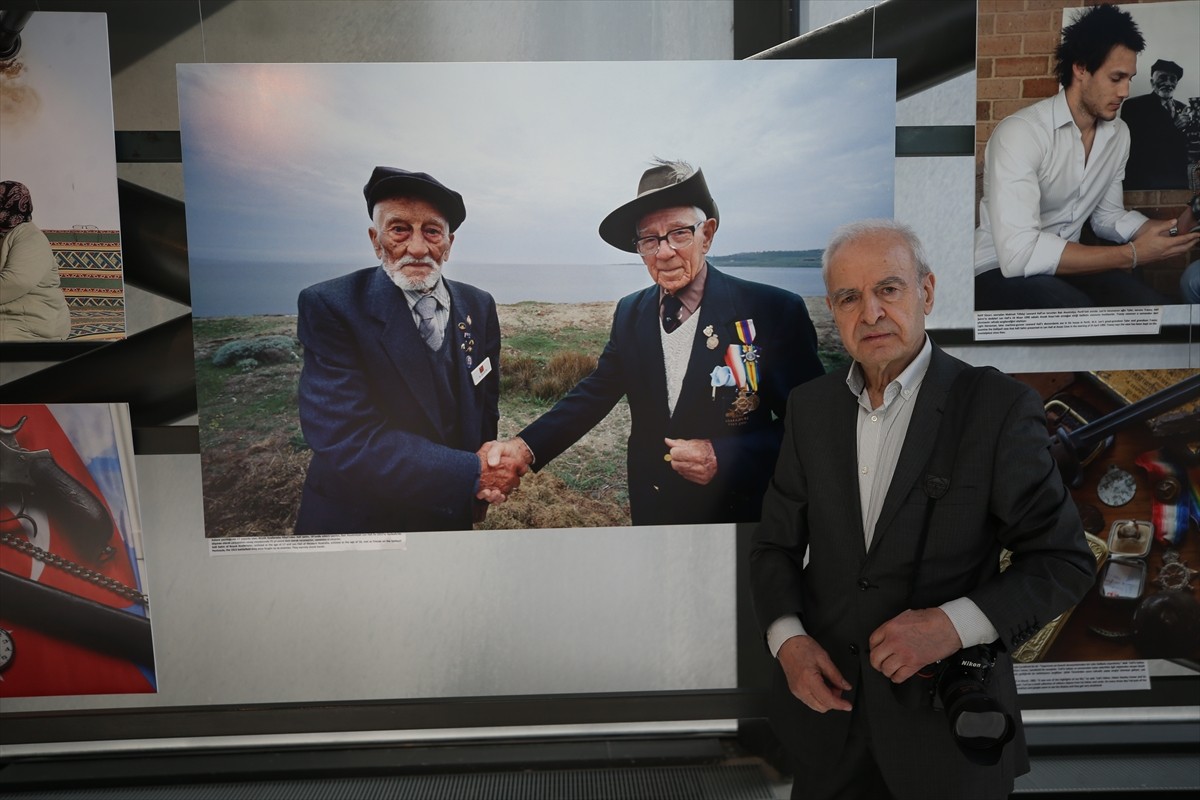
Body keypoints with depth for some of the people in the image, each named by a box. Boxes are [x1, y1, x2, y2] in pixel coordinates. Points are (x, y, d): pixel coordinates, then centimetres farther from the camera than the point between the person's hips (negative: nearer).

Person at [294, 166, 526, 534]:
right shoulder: (327, 307, -18)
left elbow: (484, 407, 4)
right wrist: (473, 474, -28)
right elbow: (346, 439, -26)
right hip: (358, 522, -4)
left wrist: (489, 481, -12)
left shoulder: (479, 307, -3)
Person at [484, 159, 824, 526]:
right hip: (651, 513, 4)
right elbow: (594, 394, 1)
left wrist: (724, 458, -25)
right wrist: (526, 447, -14)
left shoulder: (776, 312, -15)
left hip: (737, 514, -4)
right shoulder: (630, 314, 0)